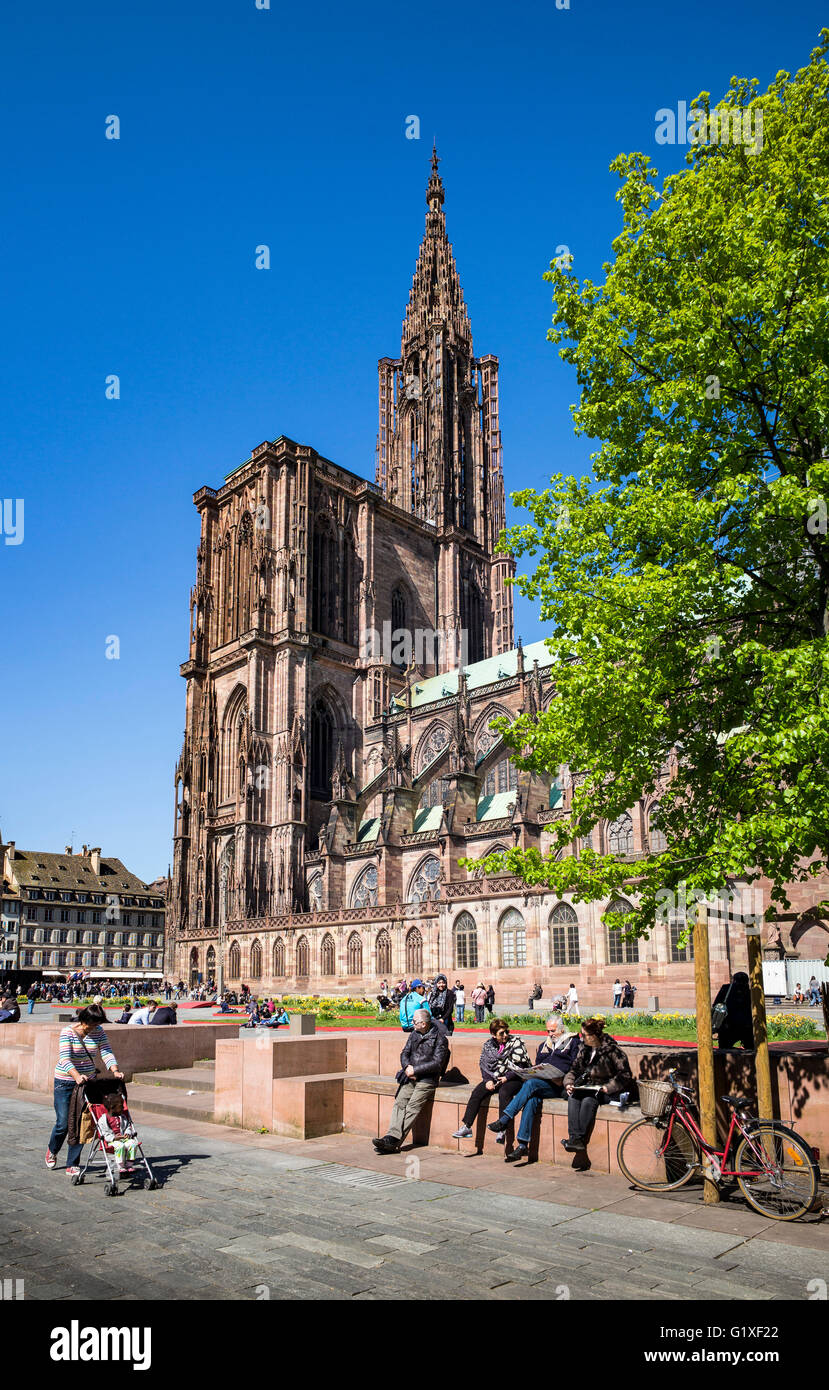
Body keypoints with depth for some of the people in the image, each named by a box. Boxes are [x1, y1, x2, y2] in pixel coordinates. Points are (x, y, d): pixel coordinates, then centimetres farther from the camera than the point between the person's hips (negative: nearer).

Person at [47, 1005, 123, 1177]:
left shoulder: (99, 1032, -1)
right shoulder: (68, 1032, -16)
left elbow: (107, 1052, -6)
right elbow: (64, 1058, -25)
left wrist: (115, 1071, -25)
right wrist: (77, 1076, -41)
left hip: (87, 1081, 4)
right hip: (65, 1082, -3)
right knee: (63, 1123, 0)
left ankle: (72, 1165, 12)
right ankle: (52, 1150, 33)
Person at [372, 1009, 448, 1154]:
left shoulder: (440, 1039, -5)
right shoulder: (414, 1034, 15)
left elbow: (437, 1064, -11)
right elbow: (404, 1053, 15)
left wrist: (415, 1070, -12)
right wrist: (407, 1067, -6)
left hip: (427, 1080, -6)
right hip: (411, 1077, 6)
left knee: (412, 1107, -20)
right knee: (399, 1103, -16)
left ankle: (393, 1142, -24)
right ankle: (392, 1136, -26)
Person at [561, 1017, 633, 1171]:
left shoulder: (611, 1049, -10)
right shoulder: (582, 1048, 9)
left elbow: (625, 1075, -11)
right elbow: (574, 1070, 16)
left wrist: (608, 1088, -21)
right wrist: (569, 1083, -3)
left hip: (605, 1091, -6)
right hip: (586, 1087, 6)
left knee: (588, 1101, -33)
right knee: (573, 1098, -26)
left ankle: (580, 1140, -30)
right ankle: (575, 1137, -33)